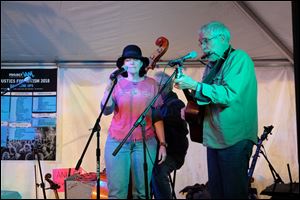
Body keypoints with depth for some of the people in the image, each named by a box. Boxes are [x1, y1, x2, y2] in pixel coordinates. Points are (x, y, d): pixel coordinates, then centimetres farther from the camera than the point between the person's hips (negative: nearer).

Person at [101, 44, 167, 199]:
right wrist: (109, 88, -20)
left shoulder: (151, 84, 6)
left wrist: (162, 143, 3)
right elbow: (106, 110, -7)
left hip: (145, 142, 1)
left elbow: (157, 116, 8)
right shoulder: (117, 83, 5)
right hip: (117, 142, 0)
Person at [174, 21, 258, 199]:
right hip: (214, 138, 8)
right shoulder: (212, 65, 16)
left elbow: (230, 94, -24)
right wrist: (187, 87, 1)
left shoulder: (239, 58, -10)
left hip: (234, 139, -8)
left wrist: (195, 85, -23)